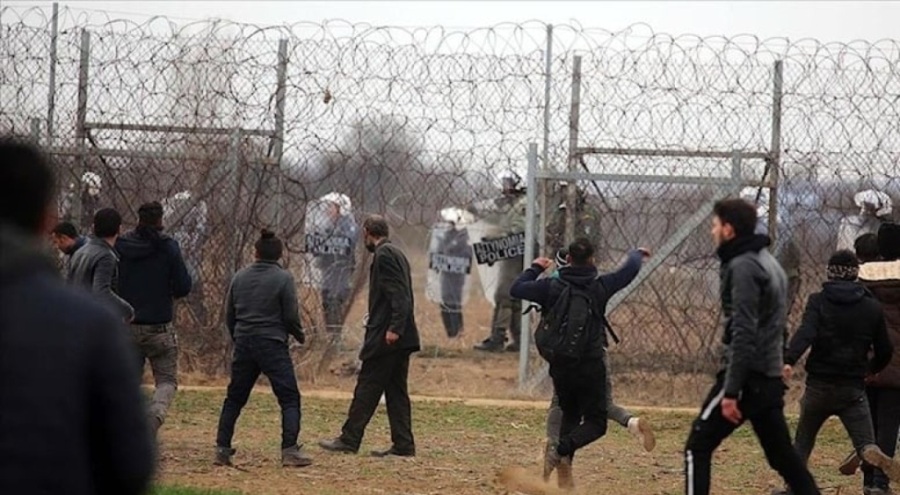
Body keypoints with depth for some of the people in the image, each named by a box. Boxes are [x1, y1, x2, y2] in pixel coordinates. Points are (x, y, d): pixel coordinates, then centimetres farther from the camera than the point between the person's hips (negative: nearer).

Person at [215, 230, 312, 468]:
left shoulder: (240, 277, 7)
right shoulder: (283, 278, -7)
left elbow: (229, 314, 12)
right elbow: (291, 316, -8)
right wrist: (300, 335, 11)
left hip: (243, 343, 5)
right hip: (272, 345, -5)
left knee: (234, 398, 14)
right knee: (289, 398, 0)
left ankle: (222, 449, 11)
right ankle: (290, 450, -10)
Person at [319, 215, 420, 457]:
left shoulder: (384, 255, -12)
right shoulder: (396, 254, 17)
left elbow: (399, 295, -21)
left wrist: (394, 328, -25)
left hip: (385, 337, -9)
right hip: (401, 337, 9)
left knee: (367, 388, -5)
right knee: (396, 390, 9)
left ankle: (349, 440, -2)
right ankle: (403, 444, 8)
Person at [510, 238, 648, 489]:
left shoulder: (551, 286, -5)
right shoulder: (600, 286, -5)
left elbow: (516, 289, 3)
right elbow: (630, 270, 8)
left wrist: (535, 268, 18)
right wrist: (636, 254, 31)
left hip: (560, 365, 3)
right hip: (590, 366, -3)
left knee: (569, 415, 22)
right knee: (595, 422, 5)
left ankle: (565, 469, 7)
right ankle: (560, 450, -22)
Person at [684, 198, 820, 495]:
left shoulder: (742, 267, -14)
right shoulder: (768, 262, 16)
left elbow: (744, 334, -21)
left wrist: (730, 391, -22)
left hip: (748, 375, -9)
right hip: (770, 378, 9)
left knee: (698, 447, -2)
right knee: (782, 454, 11)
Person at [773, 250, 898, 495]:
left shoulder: (818, 301, -1)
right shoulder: (873, 308, 5)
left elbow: (806, 332, -20)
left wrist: (790, 360, -34)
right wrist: (872, 369, 33)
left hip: (819, 386, 0)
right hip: (853, 389, 0)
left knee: (803, 442, 19)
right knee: (866, 444, -6)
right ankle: (874, 456, -41)